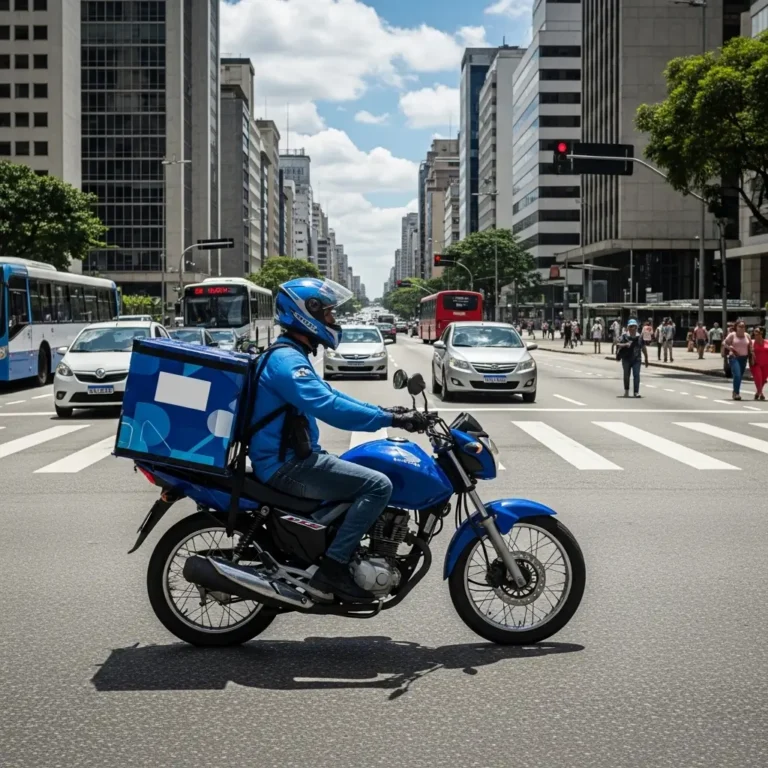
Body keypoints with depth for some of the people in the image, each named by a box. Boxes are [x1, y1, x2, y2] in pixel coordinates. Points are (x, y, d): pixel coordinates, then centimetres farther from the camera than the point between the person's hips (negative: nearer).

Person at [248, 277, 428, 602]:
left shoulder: (290, 356, 18)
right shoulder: (287, 360, -17)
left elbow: (328, 394, 23)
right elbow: (330, 408, -30)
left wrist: (383, 410, 14)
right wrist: (392, 420, -28)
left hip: (290, 459, 11)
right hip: (287, 465, -11)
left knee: (368, 477, 22)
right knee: (378, 485, -18)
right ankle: (332, 568, -18)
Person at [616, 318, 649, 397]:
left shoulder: (639, 337, 4)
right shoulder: (624, 336, -3)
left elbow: (644, 348, 12)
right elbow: (618, 344, -12)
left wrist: (646, 359, 15)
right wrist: (625, 344, -31)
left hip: (636, 359, 1)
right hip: (626, 359, 0)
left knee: (636, 375, -9)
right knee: (626, 375, 10)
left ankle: (636, 392, -8)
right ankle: (626, 390, 29)